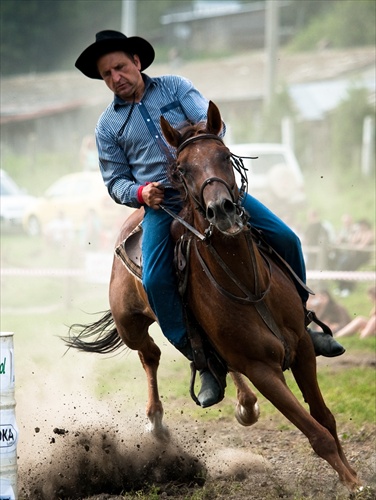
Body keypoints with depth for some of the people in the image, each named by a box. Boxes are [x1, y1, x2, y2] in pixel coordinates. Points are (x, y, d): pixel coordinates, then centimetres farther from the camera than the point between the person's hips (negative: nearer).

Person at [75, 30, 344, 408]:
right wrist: (141, 193, -11)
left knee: (284, 238, -11)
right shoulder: (108, 125, 11)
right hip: (162, 206, 0)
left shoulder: (174, 87, 9)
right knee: (155, 281, -24)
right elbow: (115, 180, 11)